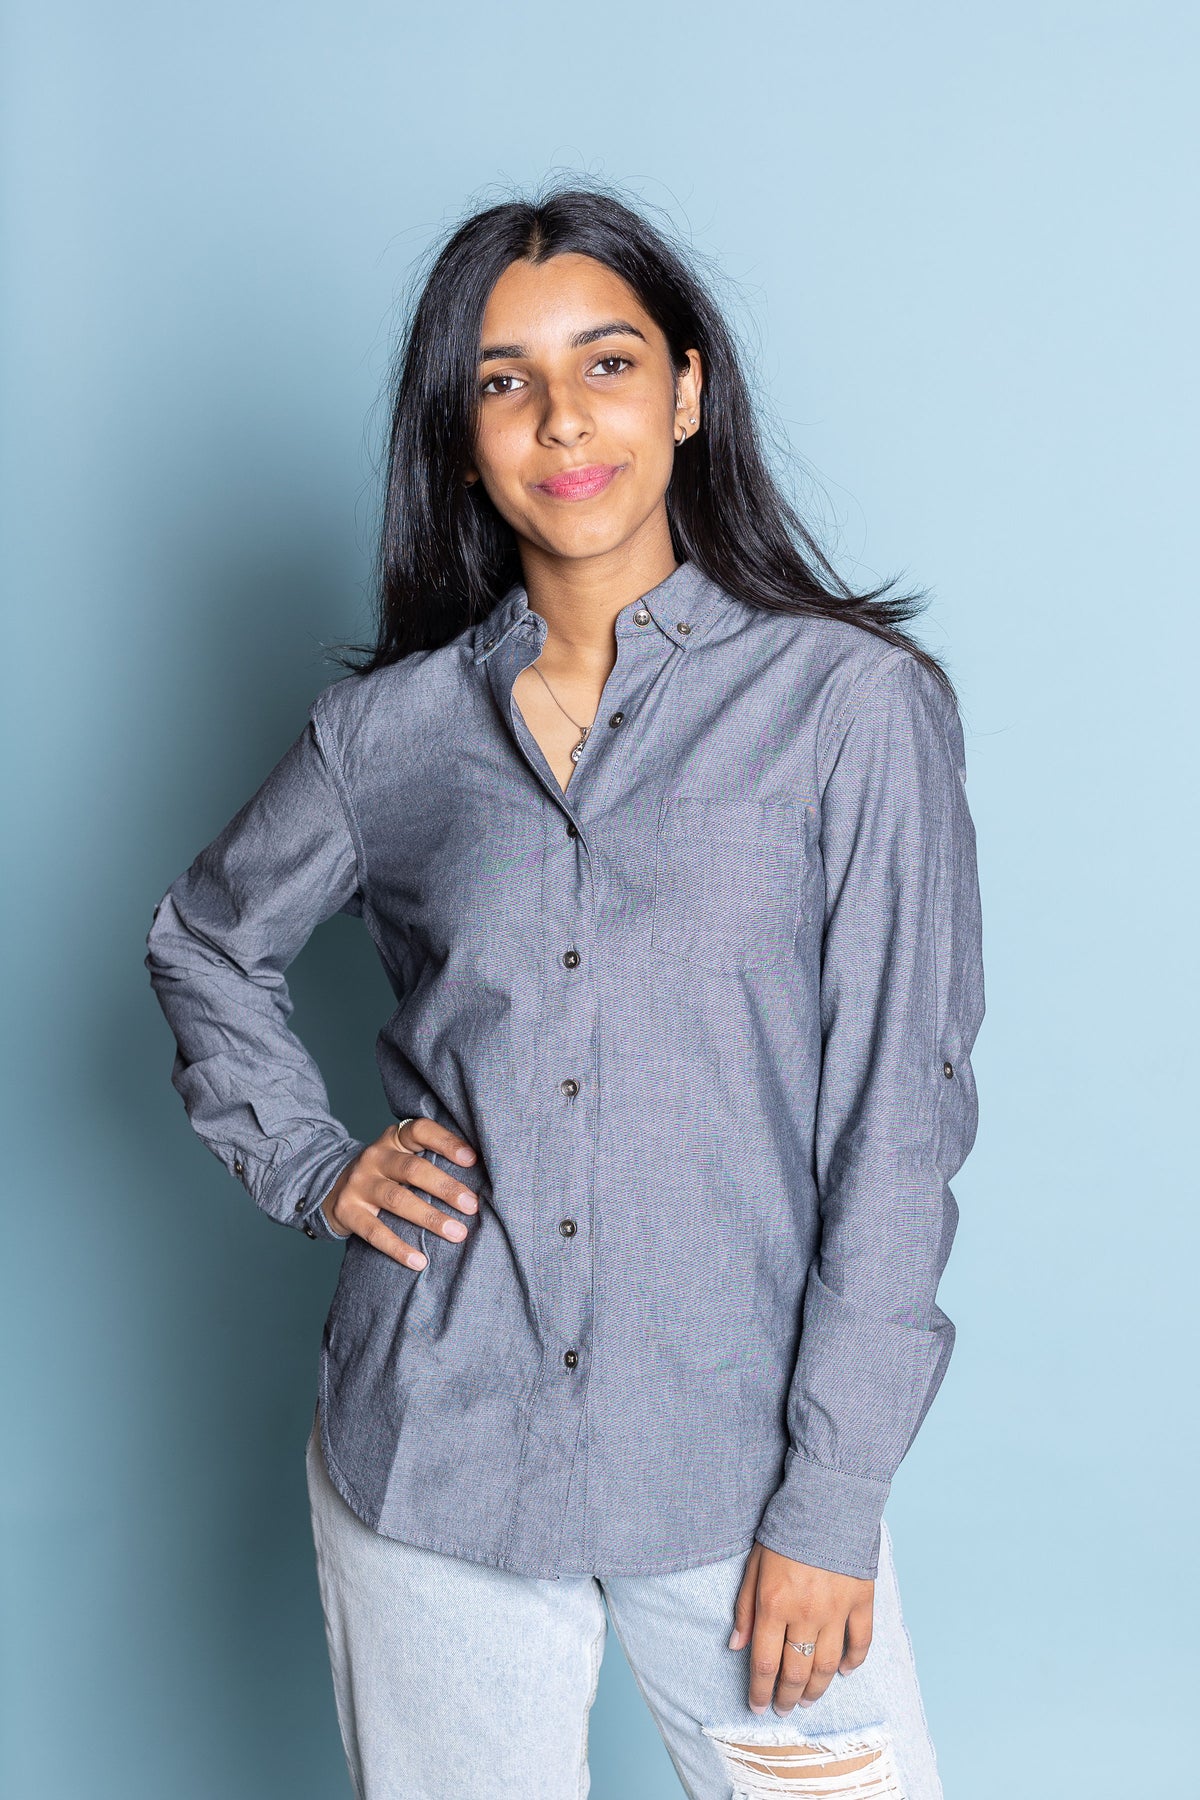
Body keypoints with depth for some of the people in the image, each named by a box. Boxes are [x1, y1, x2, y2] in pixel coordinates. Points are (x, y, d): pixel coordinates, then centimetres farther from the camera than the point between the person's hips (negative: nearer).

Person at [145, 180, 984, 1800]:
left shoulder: (852, 704, -7)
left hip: (730, 1464, -2)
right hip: (426, 1463, 2)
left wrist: (830, 1502, -9)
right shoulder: (392, 728, 2)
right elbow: (206, 941, 20)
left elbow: (899, 1121, -8)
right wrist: (308, 1165, 5)